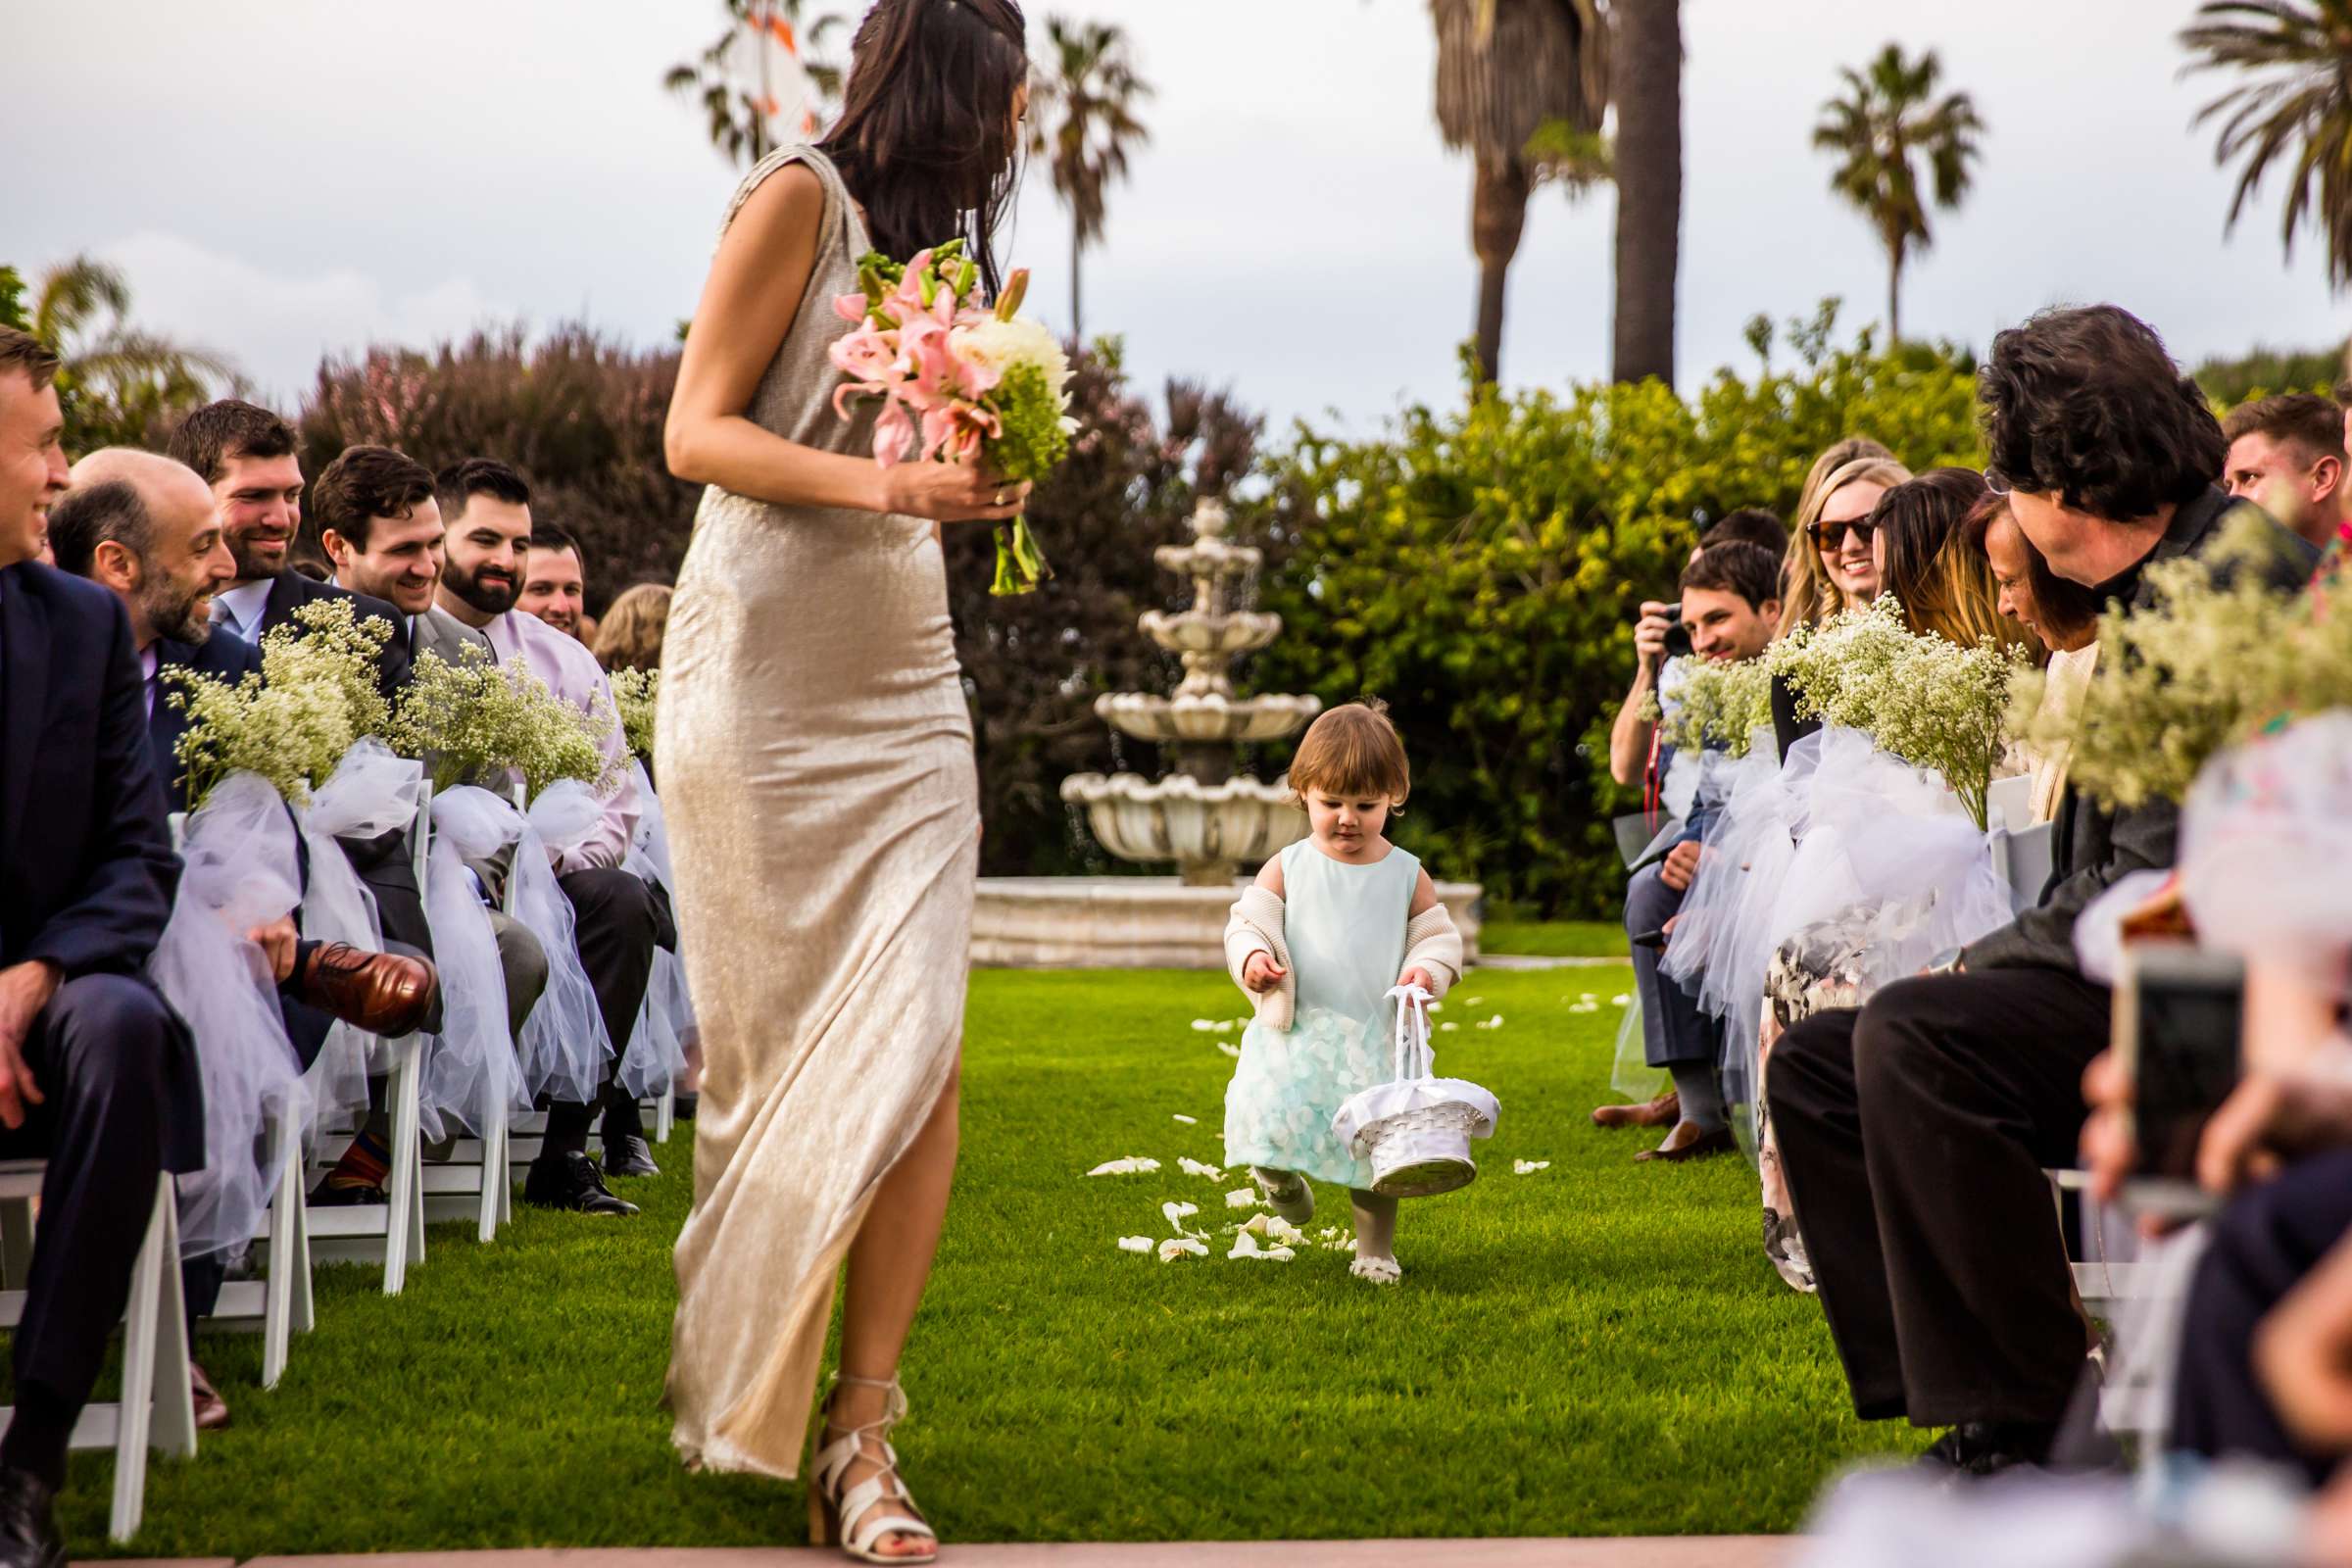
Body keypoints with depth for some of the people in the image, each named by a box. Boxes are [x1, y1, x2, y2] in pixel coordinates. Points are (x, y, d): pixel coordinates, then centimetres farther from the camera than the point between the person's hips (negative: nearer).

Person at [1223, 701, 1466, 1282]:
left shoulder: (1407, 875, 5)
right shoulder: (1286, 869, 3)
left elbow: (1439, 937, 8)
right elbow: (1248, 923, 1)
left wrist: (1427, 969, -14)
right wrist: (1252, 957, -21)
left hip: (1377, 1038, 1)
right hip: (1296, 1033, -1)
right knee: (1268, 1120, -16)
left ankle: (1375, 1250, 25)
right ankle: (1281, 1178, 21)